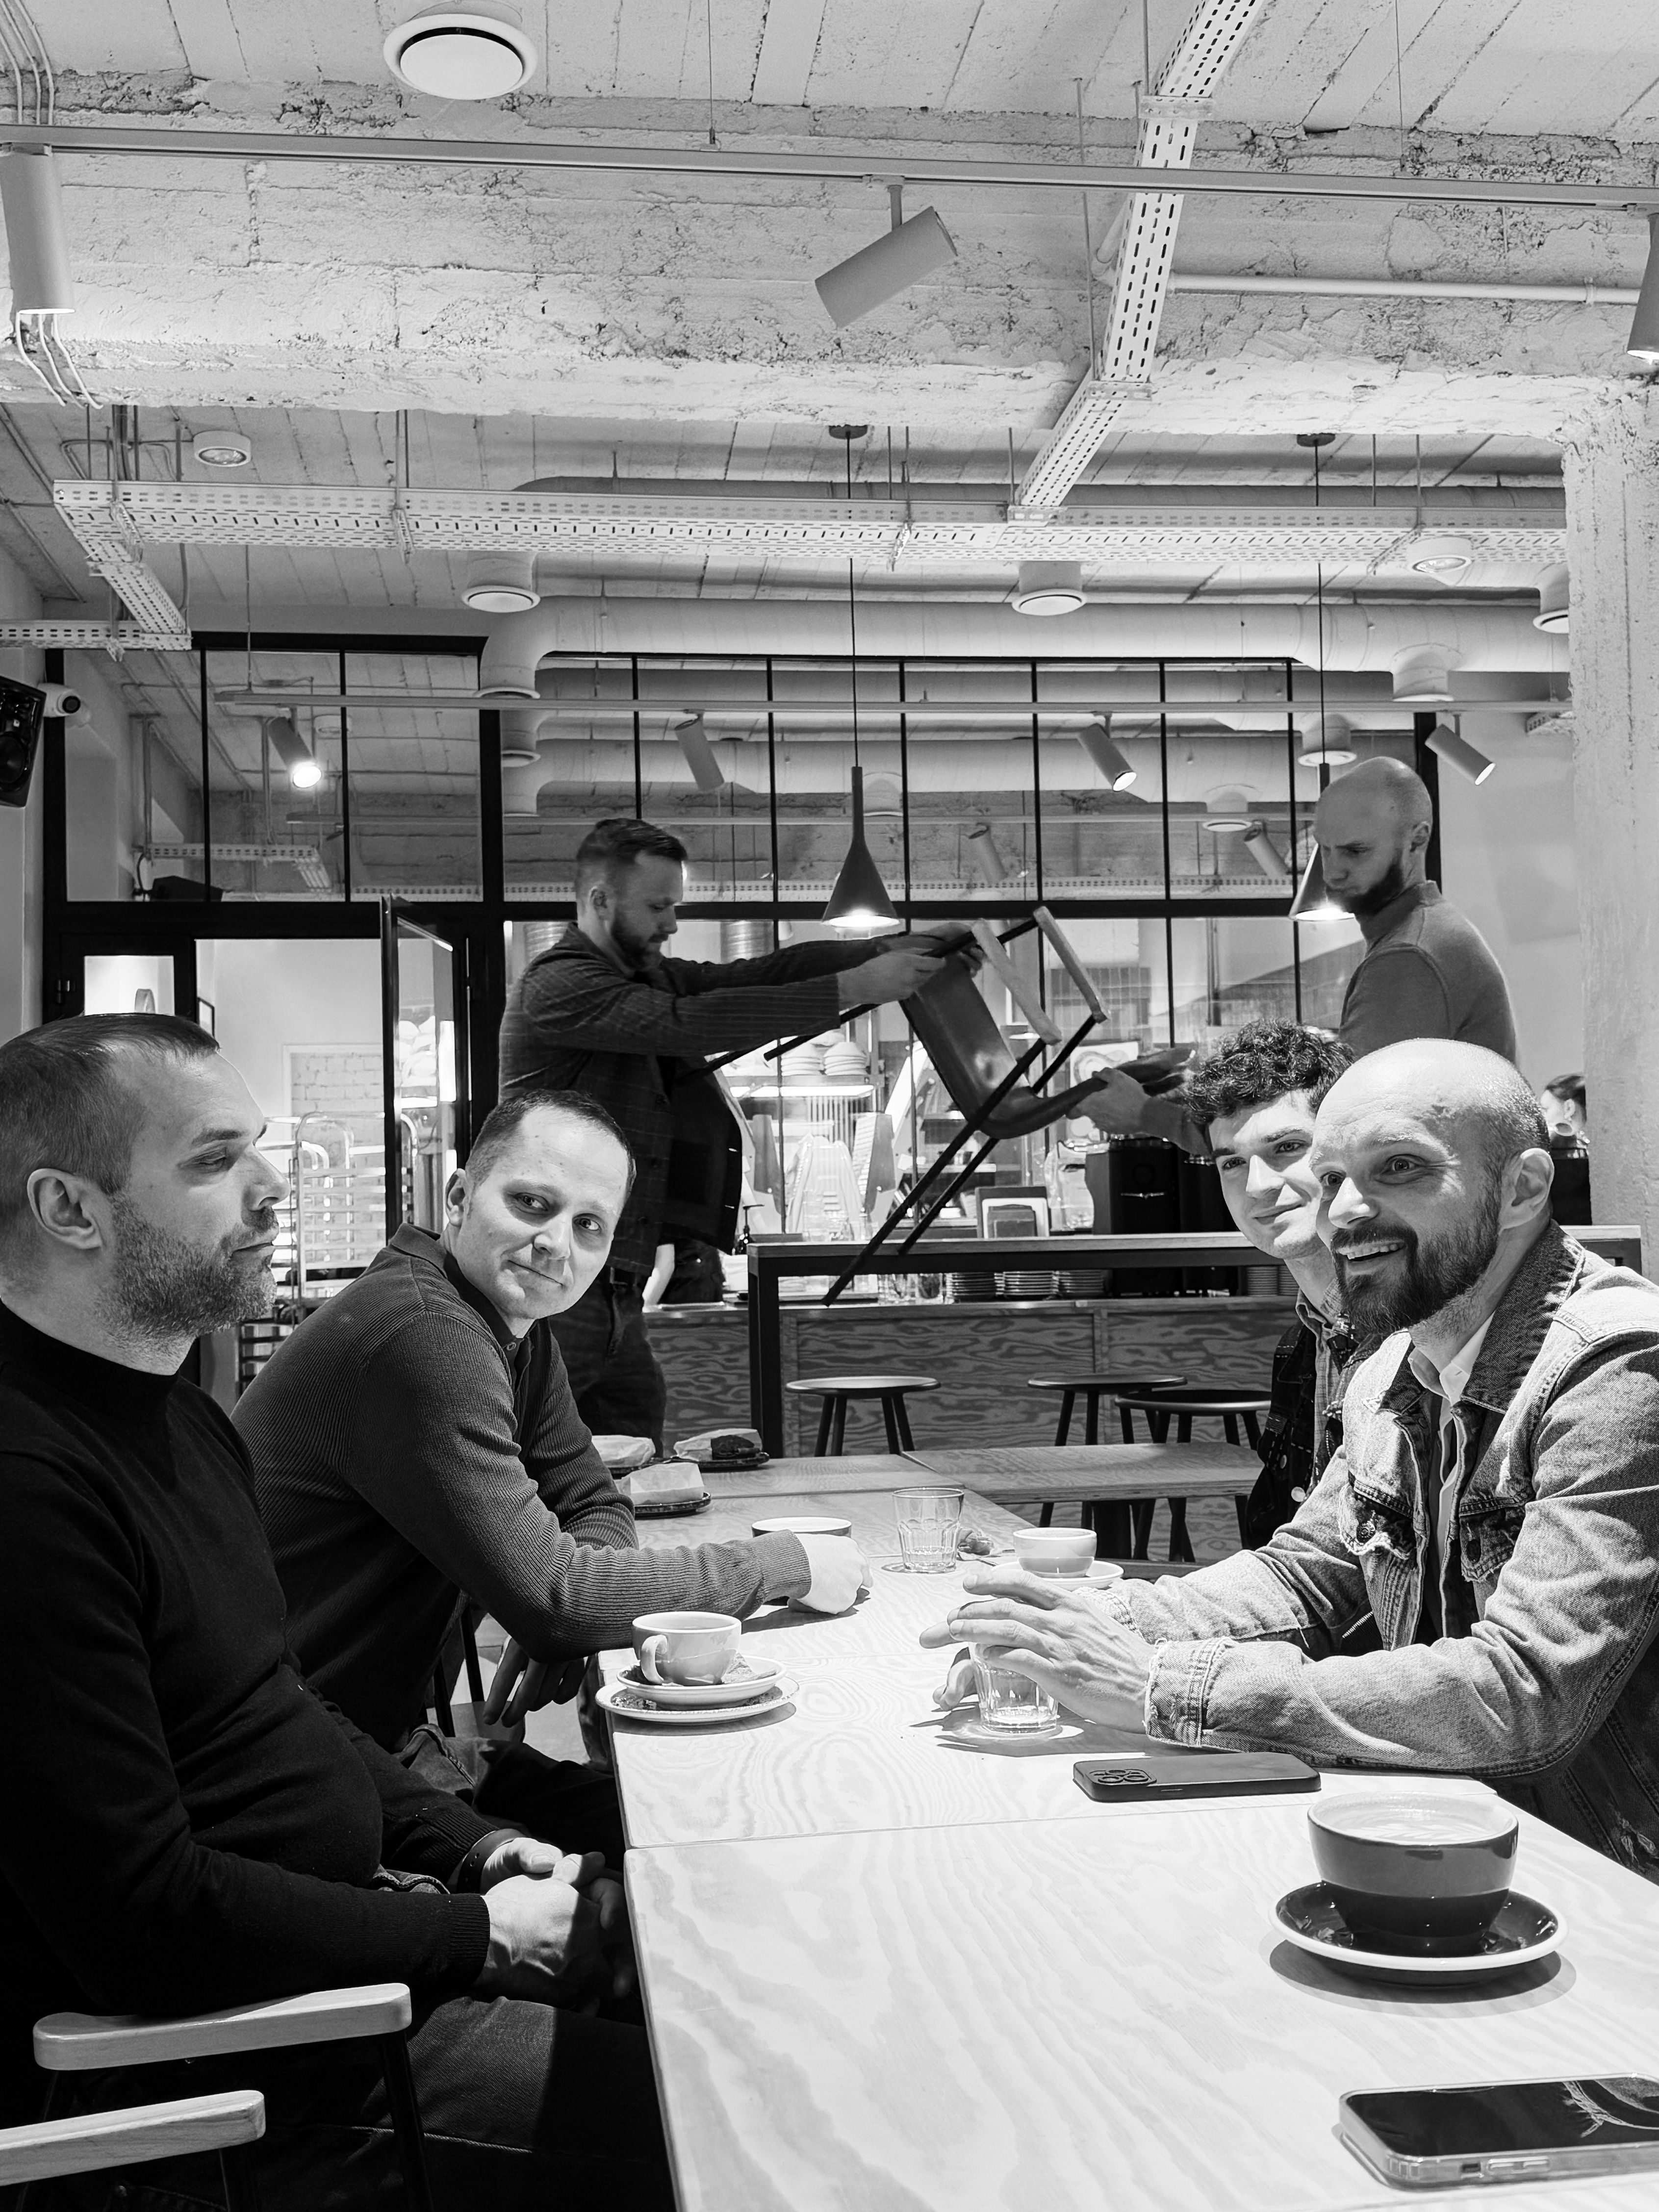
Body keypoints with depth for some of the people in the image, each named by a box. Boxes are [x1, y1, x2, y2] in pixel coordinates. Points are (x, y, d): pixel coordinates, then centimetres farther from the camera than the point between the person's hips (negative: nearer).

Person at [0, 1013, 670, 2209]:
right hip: (229, 2043, -10)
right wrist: (476, 1940, -16)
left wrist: (473, 1847, 5)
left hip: (355, 1907, 10)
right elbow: (148, 1917, -26)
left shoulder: (176, 1413, 10)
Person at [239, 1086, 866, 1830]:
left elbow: (595, 1504, 14)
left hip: (388, 1728, 9)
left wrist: (568, 1616, -10)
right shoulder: (423, 1334, -25)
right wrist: (787, 1565, -17)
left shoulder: (520, 1327, 6)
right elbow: (549, 1595, -26)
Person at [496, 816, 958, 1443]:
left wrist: (891, 950, -7)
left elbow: (753, 974, 7)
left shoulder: (646, 975, 16)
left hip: (618, 1291, 9)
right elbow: (692, 1023, -23)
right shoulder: (559, 985, -12)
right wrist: (854, 987, -22)